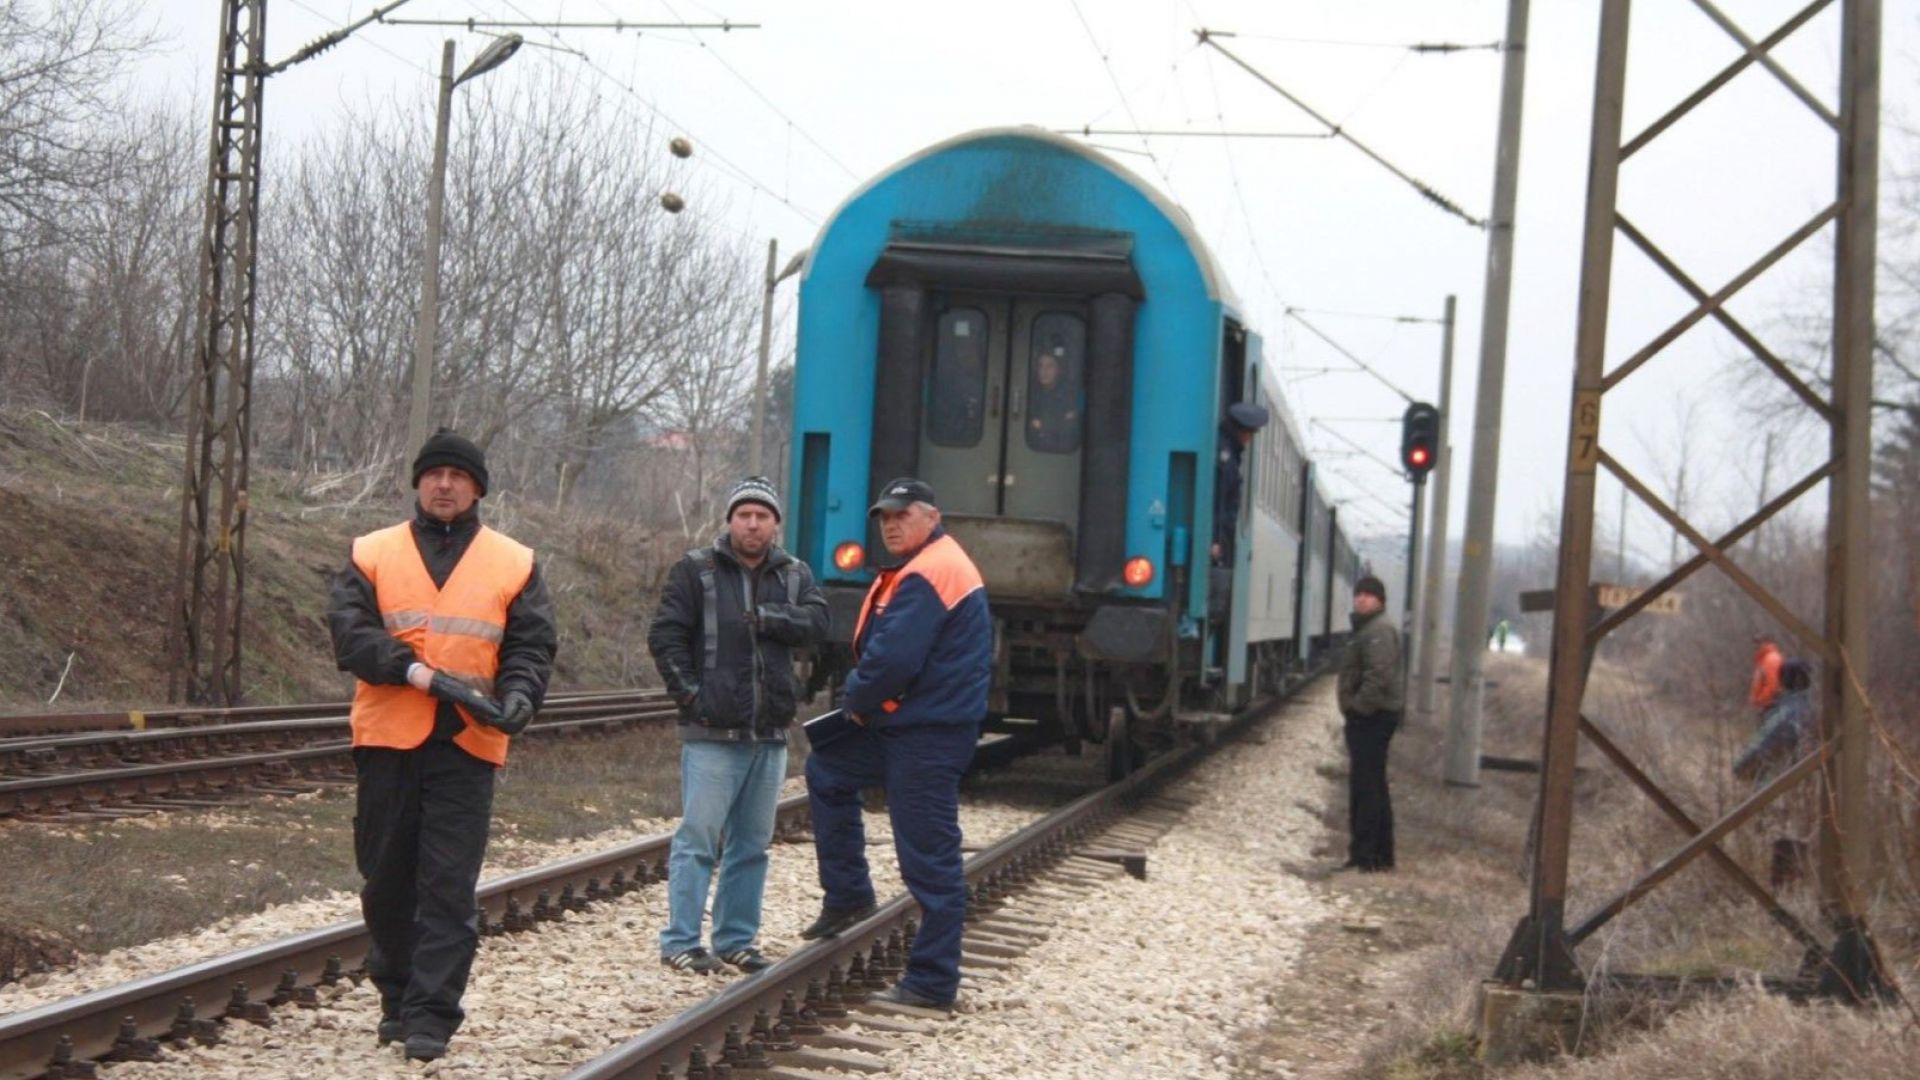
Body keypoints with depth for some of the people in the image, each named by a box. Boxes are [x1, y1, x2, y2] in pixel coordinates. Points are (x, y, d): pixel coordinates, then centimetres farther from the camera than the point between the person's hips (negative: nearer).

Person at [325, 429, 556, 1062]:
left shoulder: (514, 565, 9)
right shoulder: (373, 555, 7)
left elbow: (532, 647, 5)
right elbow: (349, 632, -6)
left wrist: (517, 696, -17)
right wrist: (423, 674, -18)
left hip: (467, 745, -1)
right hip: (389, 740, 1)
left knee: (449, 886, -4)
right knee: (387, 878, 10)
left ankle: (431, 1014, -2)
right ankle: (397, 998, 25)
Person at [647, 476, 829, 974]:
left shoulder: (793, 575, 11)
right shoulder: (697, 570, -1)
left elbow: (816, 621, -6)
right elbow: (665, 635, -4)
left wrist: (764, 617, -17)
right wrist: (689, 692, -12)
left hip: (769, 734, 5)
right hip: (713, 733, -5)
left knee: (752, 844, 11)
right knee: (698, 838, -6)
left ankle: (735, 939, 19)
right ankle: (680, 941, -2)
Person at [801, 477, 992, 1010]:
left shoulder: (926, 576, -18)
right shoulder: (923, 567, 17)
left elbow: (892, 660, -25)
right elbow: (883, 650, 22)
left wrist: (857, 702, -7)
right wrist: (863, 700, 7)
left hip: (928, 735, -11)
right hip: (905, 726, 11)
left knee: (929, 858, -5)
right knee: (827, 771, 25)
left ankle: (932, 983, 1)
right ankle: (848, 897, 28)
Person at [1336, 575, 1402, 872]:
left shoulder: (1379, 630, -15)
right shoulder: (1366, 628, 19)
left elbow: (1379, 675, -26)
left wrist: (1358, 706, -21)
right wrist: (1354, 708, 18)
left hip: (1371, 717, -11)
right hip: (1367, 717, 11)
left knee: (1365, 786, -10)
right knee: (1374, 786, 15)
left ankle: (1365, 855, -9)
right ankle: (1381, 854, 22)